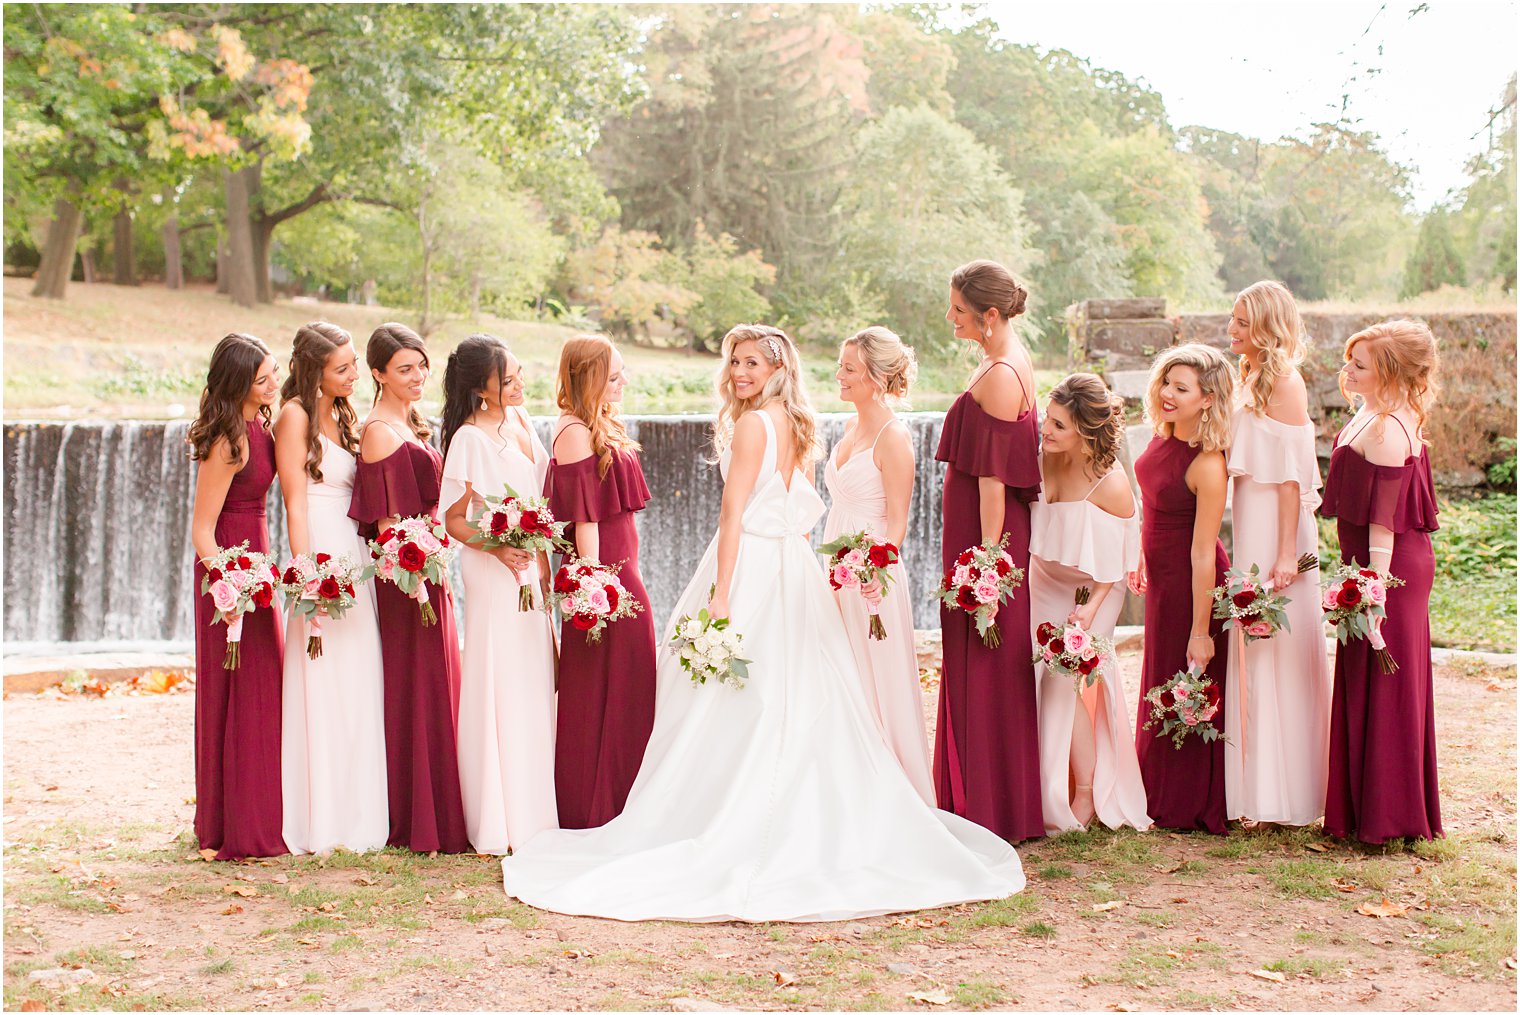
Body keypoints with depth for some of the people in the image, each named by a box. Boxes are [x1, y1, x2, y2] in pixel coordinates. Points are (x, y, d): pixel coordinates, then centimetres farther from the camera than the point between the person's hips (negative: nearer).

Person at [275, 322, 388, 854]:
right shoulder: (296, 415, -7)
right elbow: (295, 502, -12)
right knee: (323, 687, -4)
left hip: (357, 552, 8)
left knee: (358, 687, 9)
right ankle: (319, 825, 3)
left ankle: (354, 818, 17)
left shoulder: (345, 416, 17)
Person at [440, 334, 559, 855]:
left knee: (534, 683, 12)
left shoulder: (520, 420, 9)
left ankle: (533, 810, 22)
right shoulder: (470, 438, -14)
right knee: (500, 689, -4)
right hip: (494, 576, -8)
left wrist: (542, 562, 13)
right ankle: (501, 822, 4)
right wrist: (498, 548, -24)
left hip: (530, 569, 8)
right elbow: (453, 520, -11)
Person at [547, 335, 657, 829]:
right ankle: (593, 812, 6)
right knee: (599, 694, -2)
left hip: (621, 572, 10)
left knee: (629, 691, 13)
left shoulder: (603, 429, 16)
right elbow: (583, 516, -19)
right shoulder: (575, 433, -14)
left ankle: (619, 809, 22)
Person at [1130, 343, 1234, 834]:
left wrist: (1200, 631, -22)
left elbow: (1203, 554, -25)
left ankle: (1193, 808, 23)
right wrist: (1142, 563, 23)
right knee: (1160, 687, 20)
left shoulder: (1208, 465, -26)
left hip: (1191, 586, -9)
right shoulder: (1162, 437, -3)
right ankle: (1161, 796, 37)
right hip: (1162, 578, 9)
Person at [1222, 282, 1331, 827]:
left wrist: (1286, 552, -20)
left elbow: (1291, 475, -16)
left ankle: (1286, 793, 5)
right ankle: (1259, 788, 18)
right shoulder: (1251, 380, 14)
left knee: (1279, 654, -3)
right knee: (1252, 655, 10)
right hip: (1249, 527, 8)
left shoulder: (1284, 382, -12)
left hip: (1278, 528, -8)